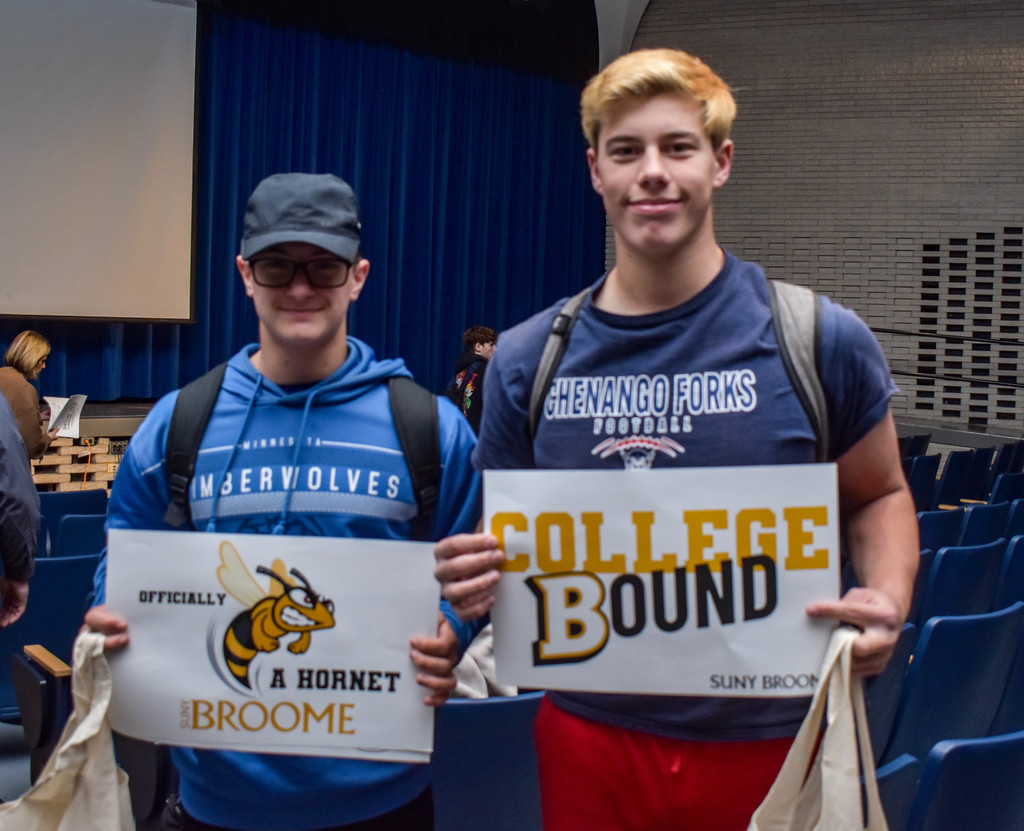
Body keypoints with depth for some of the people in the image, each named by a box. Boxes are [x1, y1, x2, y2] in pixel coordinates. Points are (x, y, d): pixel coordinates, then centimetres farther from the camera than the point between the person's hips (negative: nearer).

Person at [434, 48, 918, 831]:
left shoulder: (820, 340, -7)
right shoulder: (527, 360, -2)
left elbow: (878, 498, 6)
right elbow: (503, 541, 8)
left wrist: (888, 598, -13)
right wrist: (476, 581, -14)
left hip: (771, 739, -1)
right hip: (591, 741, 2)